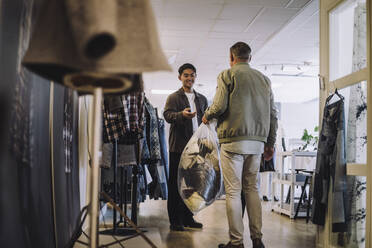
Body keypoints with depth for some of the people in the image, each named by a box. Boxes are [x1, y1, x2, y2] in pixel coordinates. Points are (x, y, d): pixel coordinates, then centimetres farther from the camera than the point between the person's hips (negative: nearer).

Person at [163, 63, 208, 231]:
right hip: (179, 146, -4)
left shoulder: (202, 99, 17)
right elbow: (167, 115, -14)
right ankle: (175, 221, 5)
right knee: (176, 184, -1)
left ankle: (188, 218, 20)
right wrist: (182, 114, -34)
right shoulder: (173, 97, 3)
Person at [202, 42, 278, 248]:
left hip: (234, 140, -5)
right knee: (252, 188, 14)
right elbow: (273, 114, 14)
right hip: (257, 142, 5)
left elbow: (219, 106, -12)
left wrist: (207, 116, 10)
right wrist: (270, 143, 20)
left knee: (233, 192, 0)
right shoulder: (263, 78, 14)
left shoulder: (227, 75, -1)